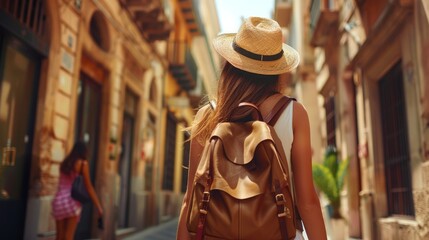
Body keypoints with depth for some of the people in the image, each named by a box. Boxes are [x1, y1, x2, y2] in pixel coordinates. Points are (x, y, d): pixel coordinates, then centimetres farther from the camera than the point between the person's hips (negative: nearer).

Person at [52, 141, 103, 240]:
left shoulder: (64, 163, 15)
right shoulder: (83, 163, -1)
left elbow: (65, 184, 8)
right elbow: (89, 187, -4)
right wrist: (99, 207, -3)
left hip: (58, 201, 5)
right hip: (71, 202, -5)